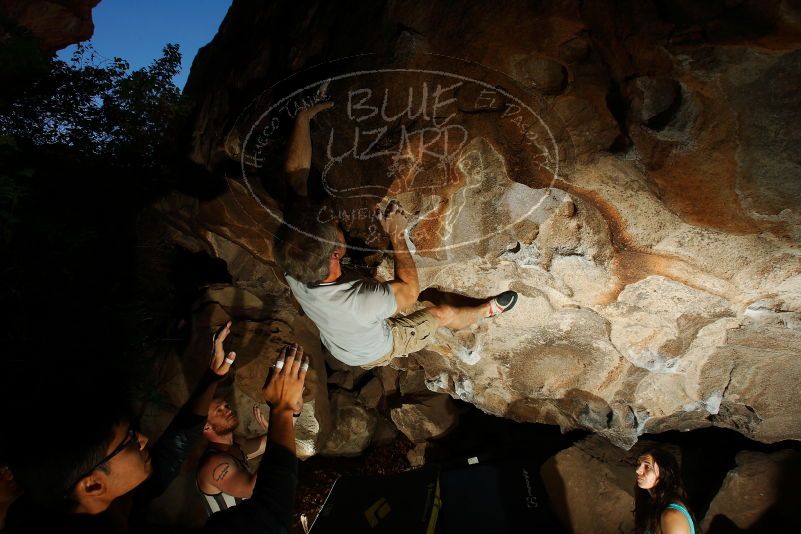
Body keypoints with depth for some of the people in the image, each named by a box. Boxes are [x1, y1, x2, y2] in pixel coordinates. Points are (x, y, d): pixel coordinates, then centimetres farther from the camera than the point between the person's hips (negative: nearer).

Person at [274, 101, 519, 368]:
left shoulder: (293, 273, -34)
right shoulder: (360, 301, -50)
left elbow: (295, 178, -28)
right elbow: (411, 289, -26)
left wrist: (303, 117, -25)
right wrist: (397, 235, -24)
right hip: (375, 354, -4)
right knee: (444, 313, 10)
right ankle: (486, 310, 38)